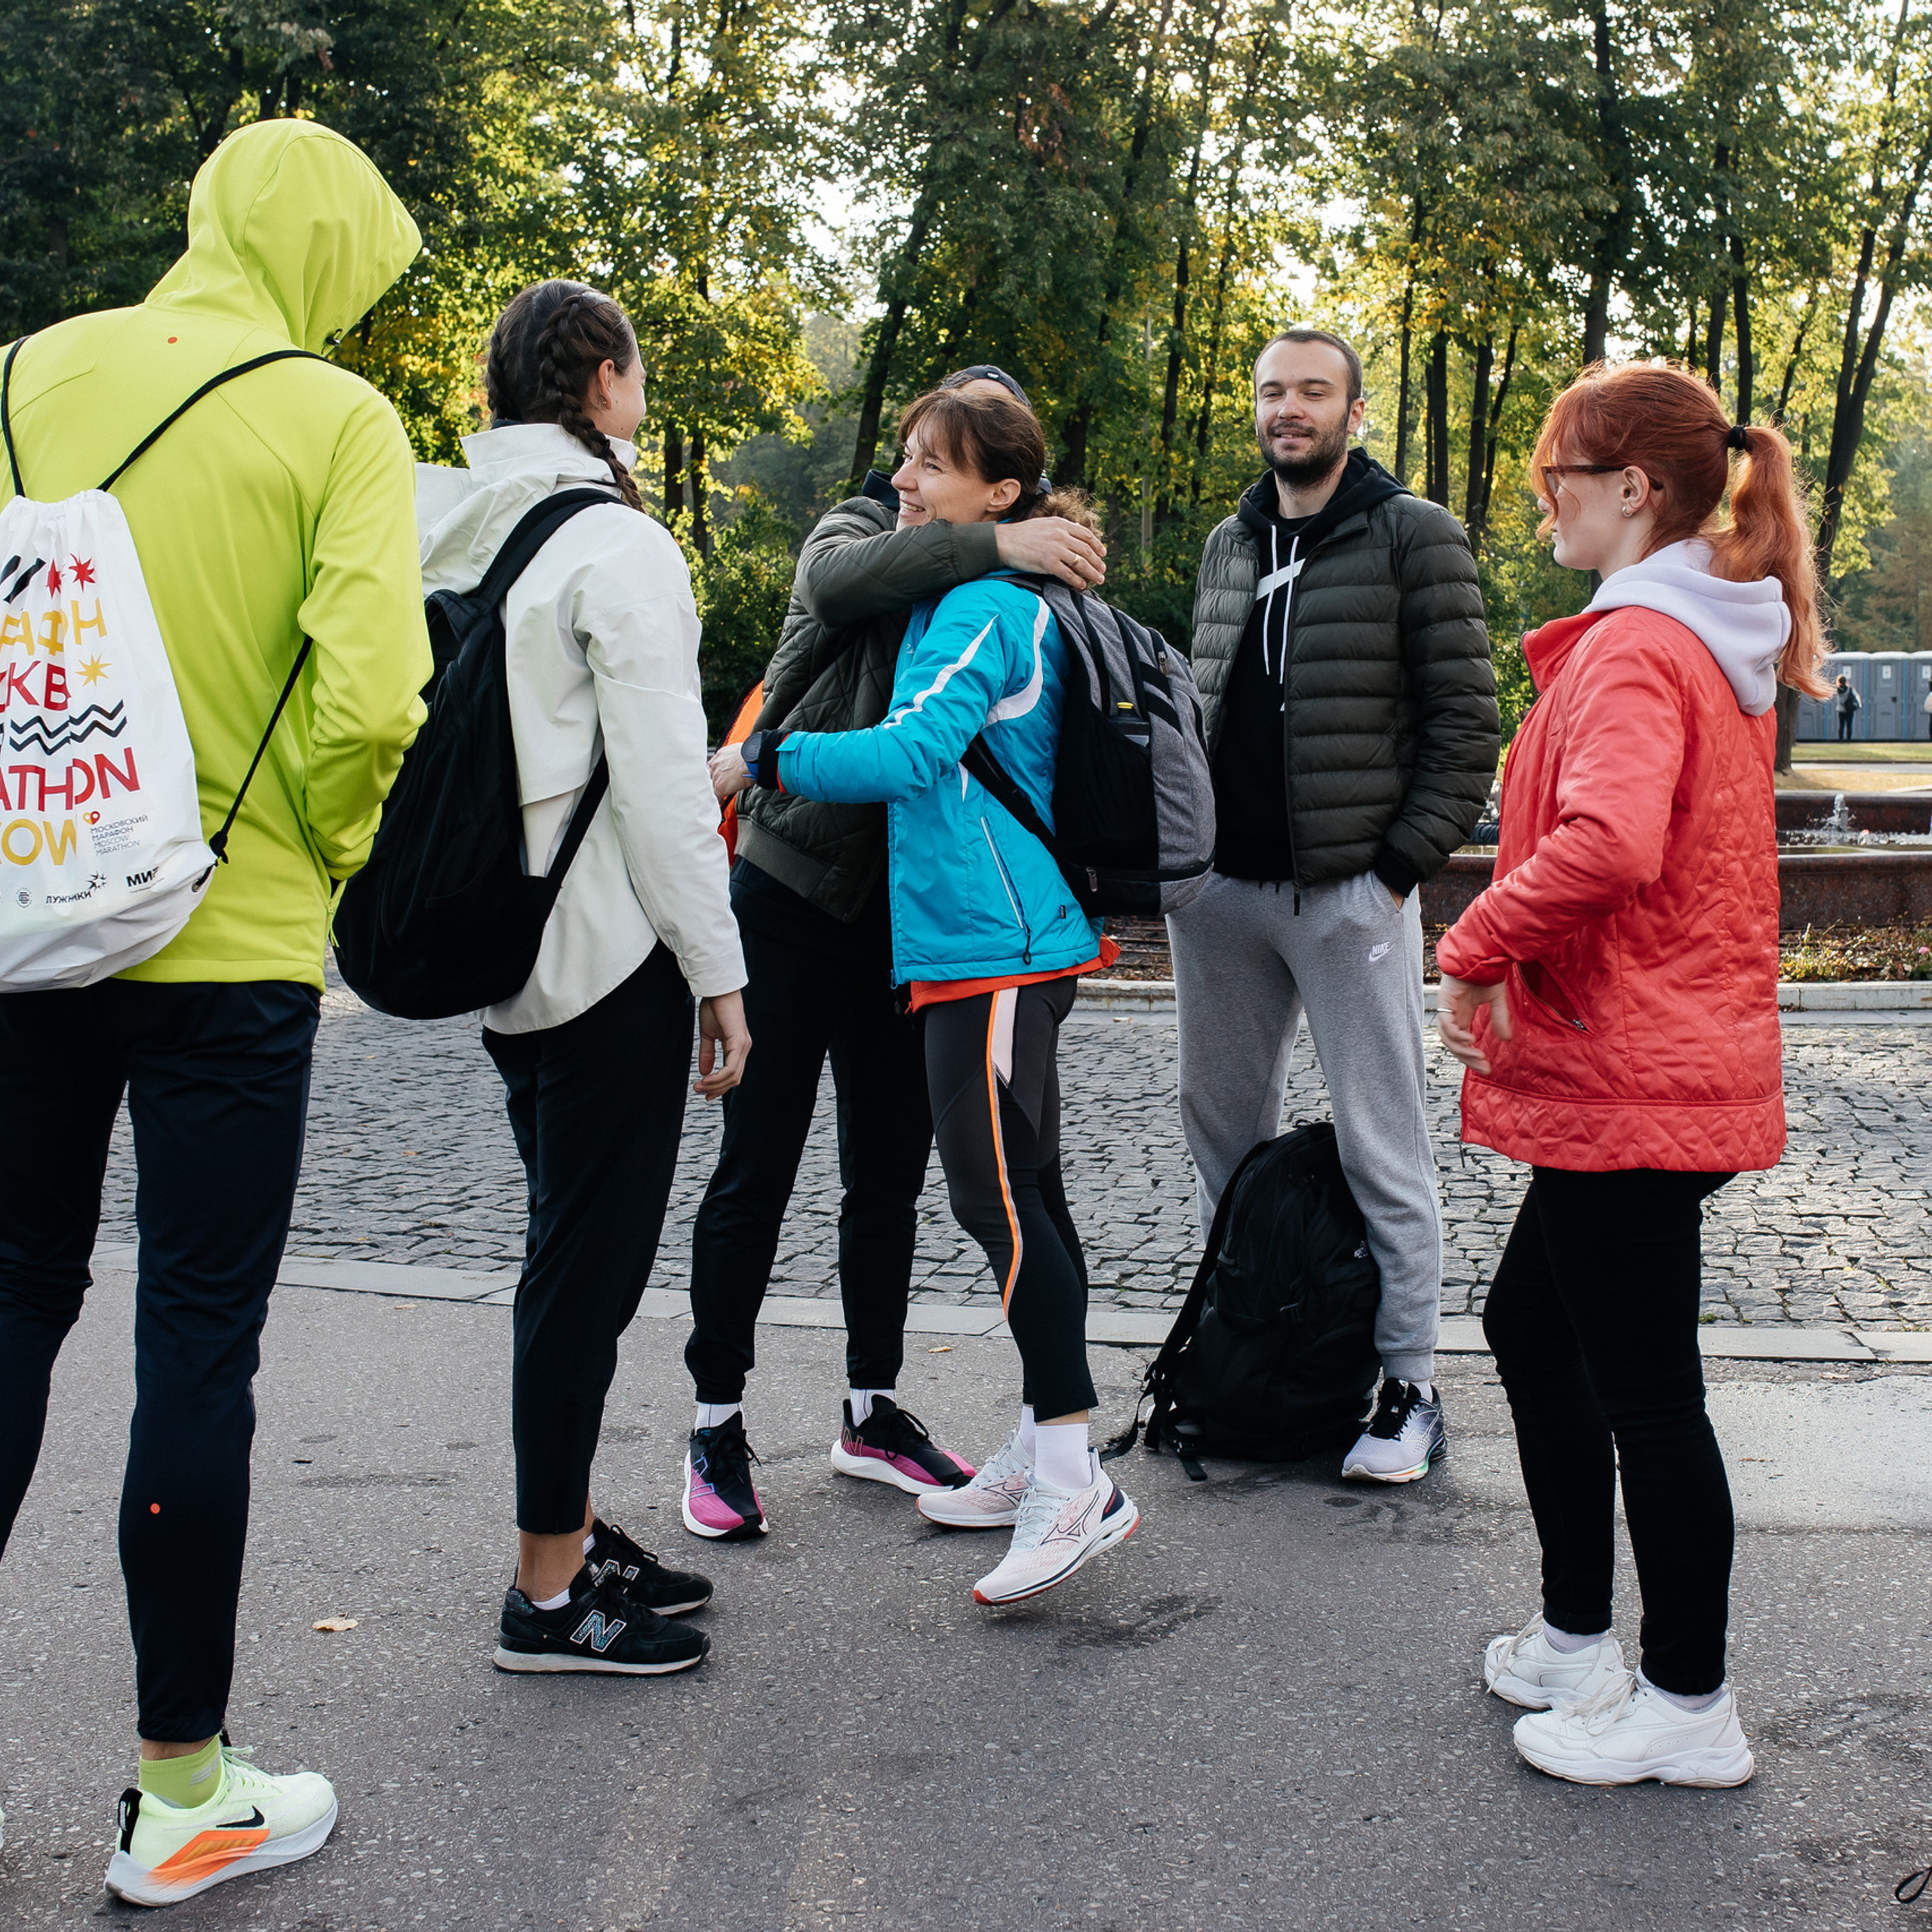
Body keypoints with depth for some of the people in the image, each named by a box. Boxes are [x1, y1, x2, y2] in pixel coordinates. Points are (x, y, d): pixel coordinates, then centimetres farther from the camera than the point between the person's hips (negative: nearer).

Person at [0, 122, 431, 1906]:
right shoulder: (335, 419, -8)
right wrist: (329, 855, 0)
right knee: (199, 1342, 5)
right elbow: (368, 699, -18)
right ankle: (183, 1791, 17)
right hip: (227, 944, -4)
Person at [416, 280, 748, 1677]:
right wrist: (720, 971, -11)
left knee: (570, 1250, 18)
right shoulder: (618, 544, -14)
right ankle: (550, 1596, 7)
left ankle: (572, 1535, 28)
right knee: (591, 1261, -1)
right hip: (611, 947, -9)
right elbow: (662, 778, -17)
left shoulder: (450, 537, 10)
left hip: (505, 947, 9)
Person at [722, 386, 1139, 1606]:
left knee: (1000, 1195, -12)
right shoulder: (1008, 601, 18)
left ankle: (1079, 1486, -11)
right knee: (1023, 1193, 13)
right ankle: (1043, 1454, 22)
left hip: (992, 942, -11)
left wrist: (763, 759, -15)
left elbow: (914, 749, -23)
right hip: (1002, 938, 11)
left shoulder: (983, 607, -12)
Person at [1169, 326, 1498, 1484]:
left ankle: (1412, 1388, 6)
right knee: (1223, 1127, 14)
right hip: (1219, 888, 6)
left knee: (1381, 1147, -2)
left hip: (1351, 889, -6)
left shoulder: (1413, 536, -3)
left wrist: (1410, 859, -12)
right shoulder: (1230, 547, 16)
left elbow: (1468, 718, -6)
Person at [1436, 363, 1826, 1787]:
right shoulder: (1720, 639, 14)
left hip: (1626, 1076, -11)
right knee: (1531, 1323, 20)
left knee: (1645, 1393, 1)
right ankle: (1580, 1640, 31)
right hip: (1677, 1059, 11)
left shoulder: (1634, 645, -19)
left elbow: (1608, 841, -37)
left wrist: (1478, 950, -24)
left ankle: (1690, 1708, 15)